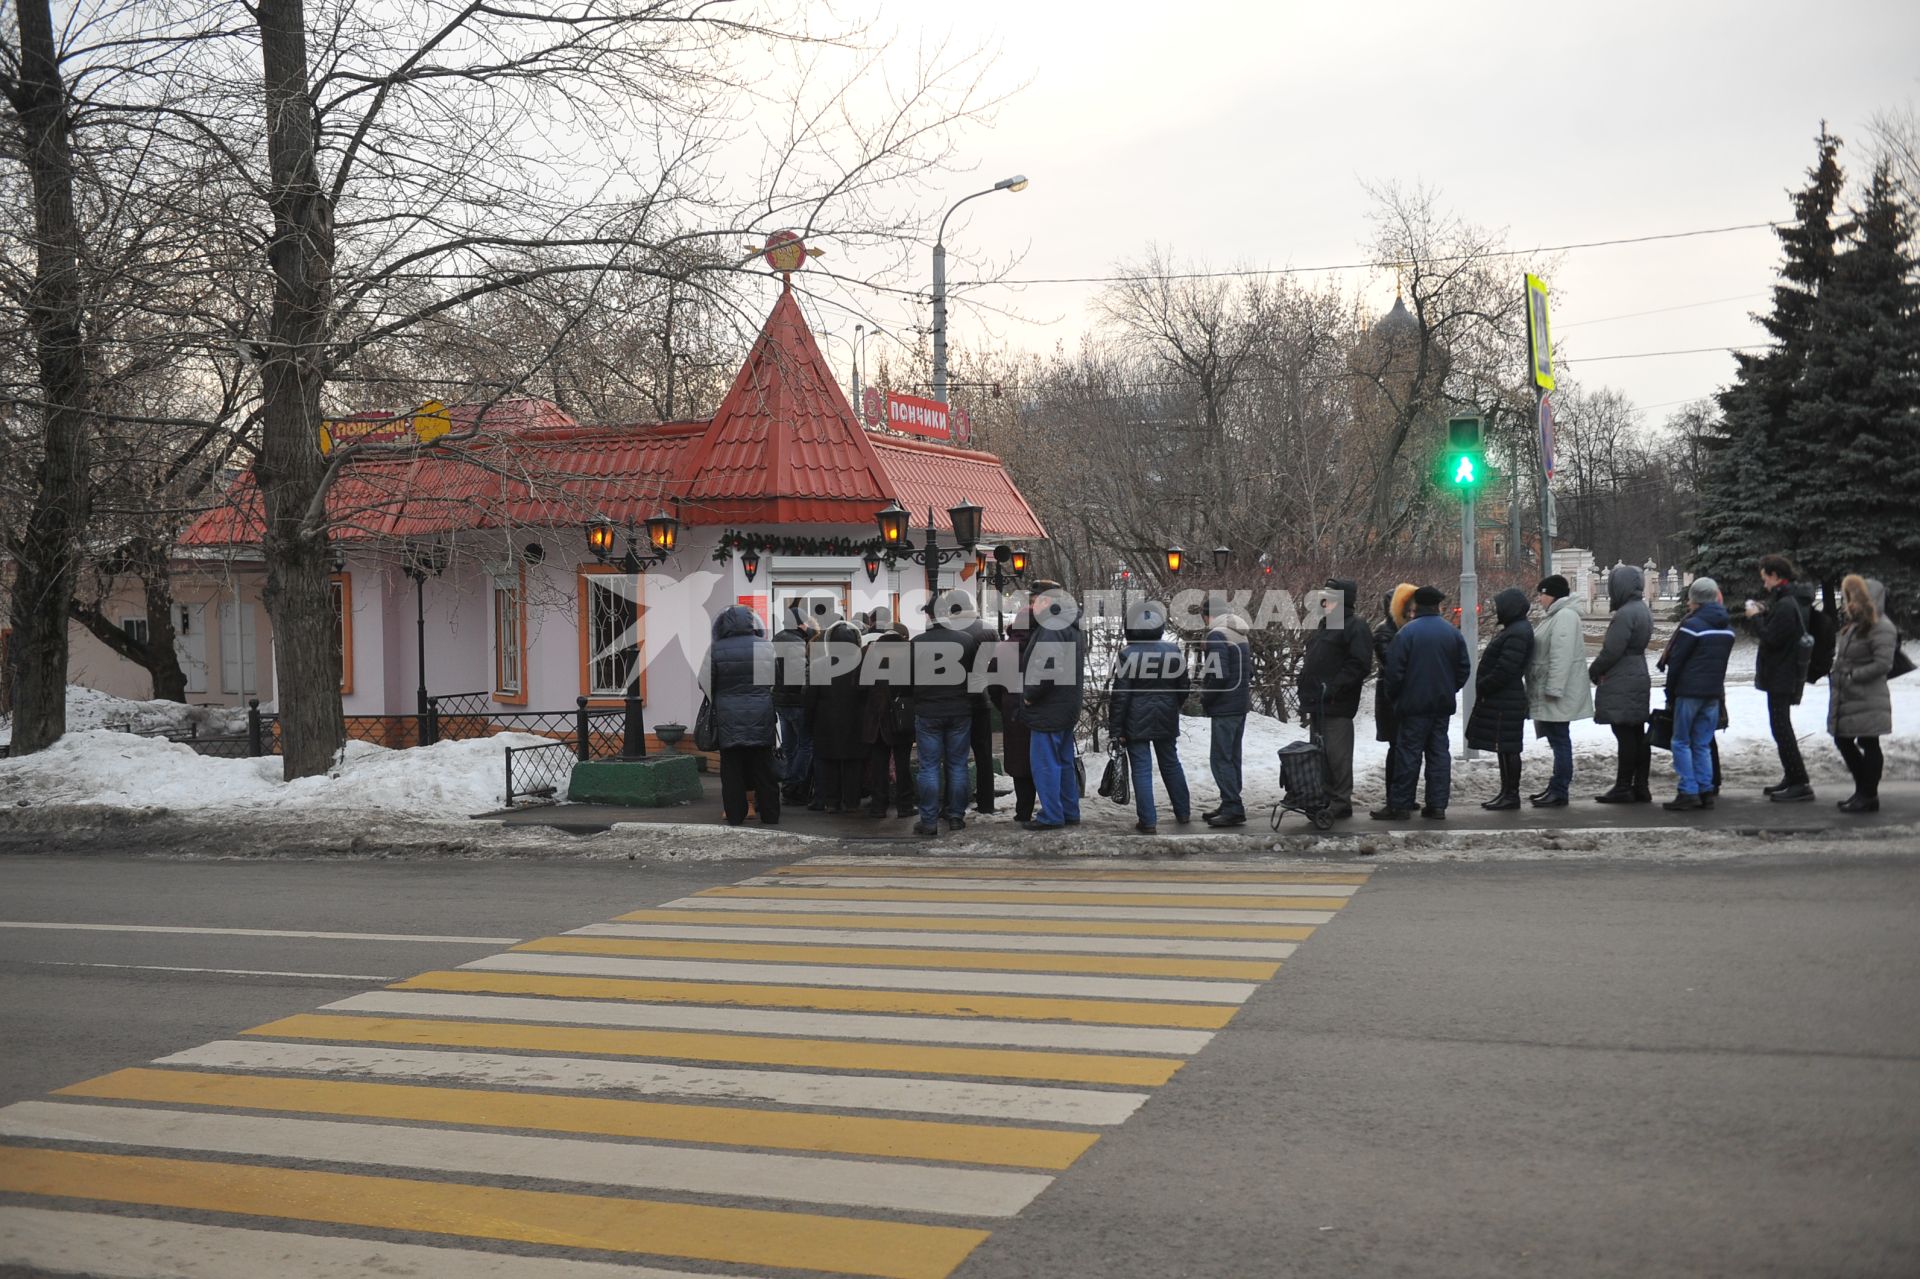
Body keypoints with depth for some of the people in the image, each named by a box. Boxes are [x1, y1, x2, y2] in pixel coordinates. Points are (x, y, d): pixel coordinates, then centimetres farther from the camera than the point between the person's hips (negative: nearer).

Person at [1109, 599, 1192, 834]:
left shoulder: (1128, 654, -15)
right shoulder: (1174, 651, -2)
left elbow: (1120, 696, -13)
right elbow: (1183, 688, 8)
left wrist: (1115, 729, -7)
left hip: (1137, 722, -4)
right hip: (1166, 720, 4)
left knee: (1141, 770, 0)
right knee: (1171, 764, 19)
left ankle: (1148, 821, -2)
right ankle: (1183, 813, 30)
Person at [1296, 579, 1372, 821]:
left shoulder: (1355, 628, -10)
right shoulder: (1324, 625, 19)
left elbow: (1360, 665, -19)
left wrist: (1333, 687, -24)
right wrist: (1308, 696, 17)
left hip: (1336, 705, -10)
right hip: (1318, 703, 10)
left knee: (1337, 755, -6)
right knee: (1321, 753, 14)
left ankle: (1340, 801, 0)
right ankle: (1326, 798, 22)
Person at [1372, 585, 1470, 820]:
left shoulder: (1407, 632, -11)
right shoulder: (1453, 633, 5)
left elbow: (1394, 670, -11)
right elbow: (1464, 668, 10)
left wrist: (1393, 695, 5)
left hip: (1415, 704, -4)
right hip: (1443, 704, 5)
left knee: (1409, 752, -2)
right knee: (1439, 752, 8)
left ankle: (1399, 805, 1)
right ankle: (1437, 805, 8)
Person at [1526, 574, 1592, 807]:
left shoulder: (1564, 616, -16)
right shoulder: (1557, 616, 18)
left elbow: (1562, 656, -23)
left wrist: (1553, 689, -25)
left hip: (1559, 695, -10)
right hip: (1551, 693, 10)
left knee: (1559, 740, -6)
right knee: (1557, 740, 14)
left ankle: (1559, 792, -3)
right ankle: (1557, 786, 21)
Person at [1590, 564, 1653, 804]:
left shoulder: (1625, 614, -19)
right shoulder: (1643, 610, 13)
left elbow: (1611, 651, -21)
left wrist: (1593, 671, -3)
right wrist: (1600, 670, 12)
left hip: (1622, 684, -10)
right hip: (1640, 678, 10)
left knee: (1625, 735, -5)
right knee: (1638, 735, 11)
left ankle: (1624, 788, -2)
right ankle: (1641, 786, 15)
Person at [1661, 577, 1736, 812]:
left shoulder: (1692, 625, -12)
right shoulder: (1727, 627, 11)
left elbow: (1675, 661, -10)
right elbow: (1722, 660, 15)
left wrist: (1670, 692, 0)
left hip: (1690, 691, -6)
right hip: (1714, 692, 6)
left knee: (1682, 743, 0)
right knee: (1703, 744, 11)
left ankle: (1688, 793, -5)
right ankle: (1704, 791, 8)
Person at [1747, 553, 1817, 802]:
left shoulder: (1786, 605, -20)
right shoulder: (1796, 600, 12)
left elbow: (1770, 638, -22)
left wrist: (1756, 617, -8)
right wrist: (1765, 613, 8)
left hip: (1782, 676, -11)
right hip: (1786, 675, 11)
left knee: (1781, 728, -9)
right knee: (1781, 727, 18)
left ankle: (1800, 784, -9)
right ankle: (1791, 778, 25)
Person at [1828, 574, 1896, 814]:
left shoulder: (1881, 628, -15)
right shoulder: (1853, 625, 15)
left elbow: (1883, 664, -21)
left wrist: (1852, 675, -18)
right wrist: (1837, 674, 7)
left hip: (1867, 701, -10)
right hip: (1846, 698, 10)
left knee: (1868, 744, -1)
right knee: (1843, 741, 14)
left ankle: (1869, 796, 7)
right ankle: (1863, 791, 26)